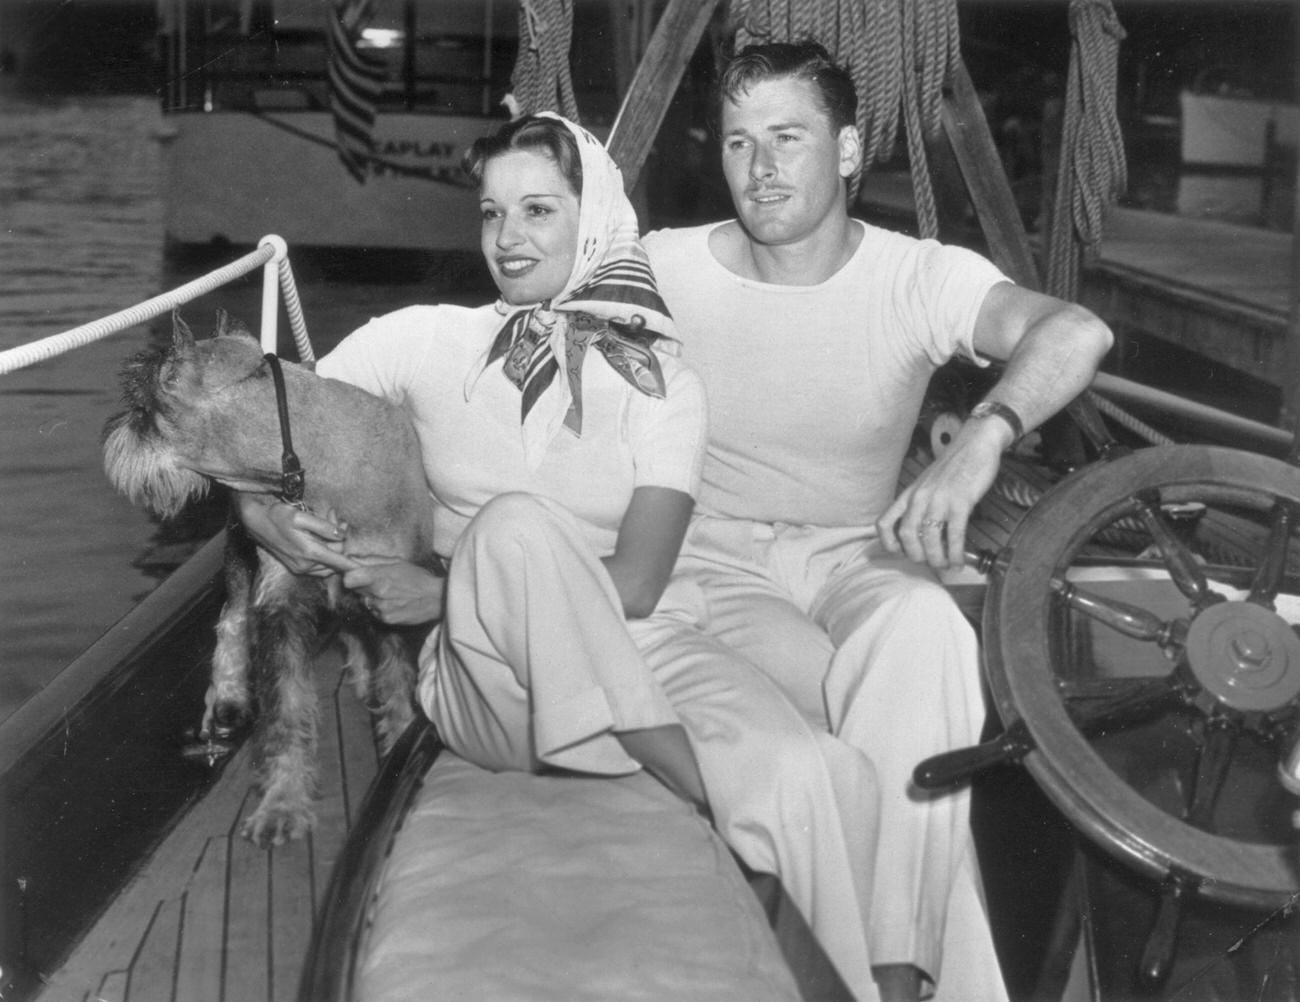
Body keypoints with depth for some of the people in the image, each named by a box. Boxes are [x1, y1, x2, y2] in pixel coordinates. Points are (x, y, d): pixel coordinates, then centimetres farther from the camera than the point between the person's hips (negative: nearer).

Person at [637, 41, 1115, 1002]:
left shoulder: (919, 277, -8)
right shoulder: (664, 269, -4)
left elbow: (1076, 331, -26)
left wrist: (980, 439, -45)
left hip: (856, 559, 1)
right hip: (715, 566, 0)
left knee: (923, 628, -35)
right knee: (907, 716, -28)